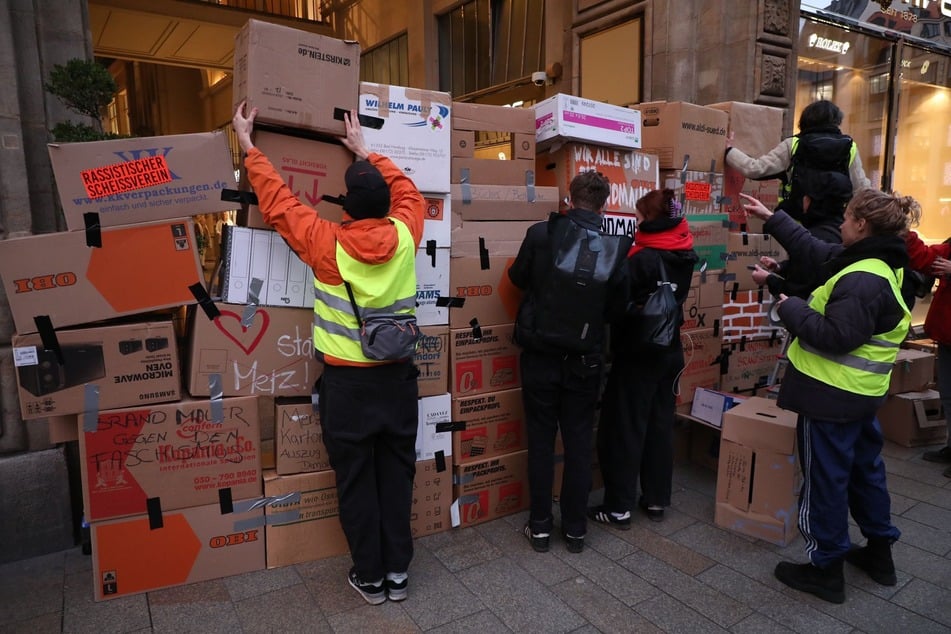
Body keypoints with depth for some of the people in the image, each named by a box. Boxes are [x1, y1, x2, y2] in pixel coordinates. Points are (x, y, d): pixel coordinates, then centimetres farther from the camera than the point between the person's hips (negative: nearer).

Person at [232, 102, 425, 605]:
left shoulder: (326, 243, -13)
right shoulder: (403, 235, -5)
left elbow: (277, 201, 1)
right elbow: (407, 191, 16)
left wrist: (248, 147, 14)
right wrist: (367, 153, 27)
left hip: (348, 380, -3)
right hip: (398, 376, 3)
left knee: (356, 480, 11)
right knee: (396, 474, 14)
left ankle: (370, 576, 24)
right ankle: (398, 571, 27)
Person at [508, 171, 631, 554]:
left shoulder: (541, 234, -11)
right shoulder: (614, 248, -7)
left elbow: (518, 278, 4)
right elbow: (618, 306, 3)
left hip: (540, 355, -1)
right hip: (585, 360, 1)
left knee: (541, 440, 11)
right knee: (579, 442, 13)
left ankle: (540, 526, 20)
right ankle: (575, 528, 23)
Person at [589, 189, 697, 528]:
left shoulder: (643, 258, -21)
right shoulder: (685, 255, 3)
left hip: (637, 354, -7)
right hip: (670, 350, 7)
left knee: (624, 427, 3)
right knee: (660, 424, 14)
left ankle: (619, 507, 11)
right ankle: (656, 500, 26)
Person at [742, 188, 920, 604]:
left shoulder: (863, 280, -24)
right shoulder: (879, 264, 9)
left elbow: (835, 337, -28)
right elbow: (814, 250, 18)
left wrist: (791, 308, -16)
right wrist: (771, 219, 21)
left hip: (831, 397, -10)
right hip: (861, 394, 10)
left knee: (824, 479, 3)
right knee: (865, 469, 22)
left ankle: (825, 569, 16)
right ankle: (879, 552, 38)